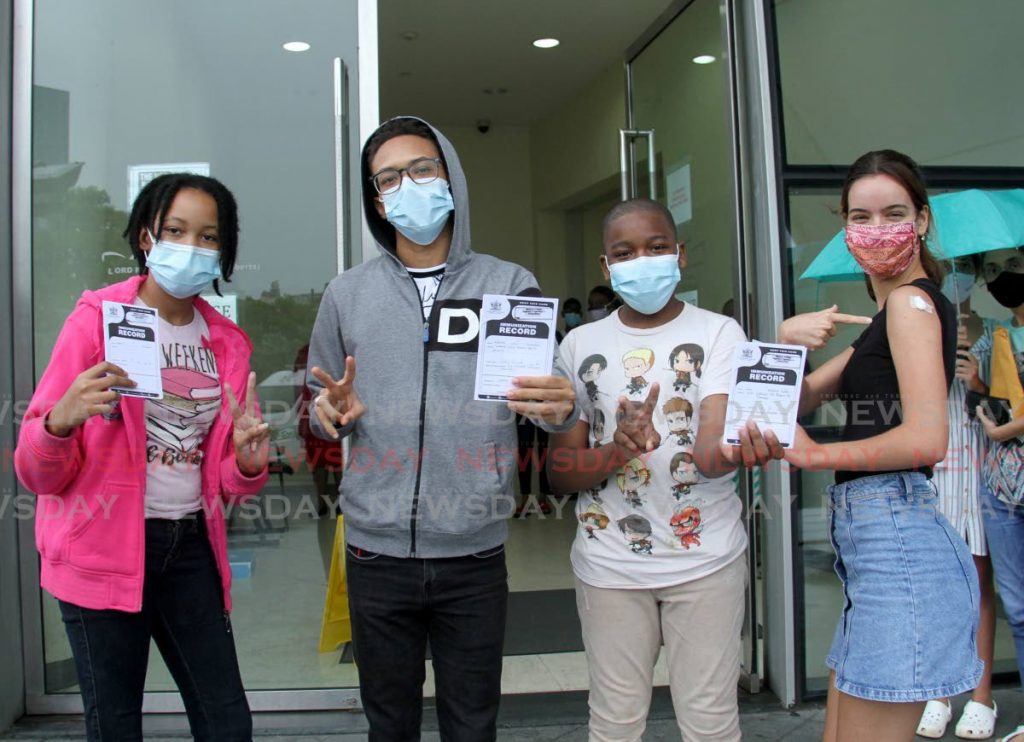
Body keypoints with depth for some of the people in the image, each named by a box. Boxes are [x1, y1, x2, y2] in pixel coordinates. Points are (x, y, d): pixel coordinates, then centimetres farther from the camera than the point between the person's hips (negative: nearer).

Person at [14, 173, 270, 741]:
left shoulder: (228, 343, 7)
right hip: (105, 550, -4)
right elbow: (37, 473, -9)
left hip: (190, 547, 4)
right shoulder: (97, 318, -7)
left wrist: (247, 463, -12)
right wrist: (62, 419, -30)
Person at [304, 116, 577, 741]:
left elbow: (552, 400, -1)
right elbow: (321, 411, 11)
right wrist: (334, 412, -11)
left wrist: (559, 408, -23)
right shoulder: (347, 295, 5)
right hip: (377, 552, 1)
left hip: (475, 554, -1)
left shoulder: (510, 286, 0)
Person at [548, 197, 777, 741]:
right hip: (608, 563, 2)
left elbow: (708, 449, -17)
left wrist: (733, 450, -41)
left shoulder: (717, 333, -2)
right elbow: (559, 472, -1)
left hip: (704, 557, -1)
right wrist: (617, 450, -21)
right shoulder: (580, 344, 4)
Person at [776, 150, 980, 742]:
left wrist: (814, 454, -11)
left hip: (897, 541, -10)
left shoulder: (912, 300, -9)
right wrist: (787, 342, -3)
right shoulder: (888, 317, 19)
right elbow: (801, 398, 17)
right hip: (875, 542, 10)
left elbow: (925, 439, -21)